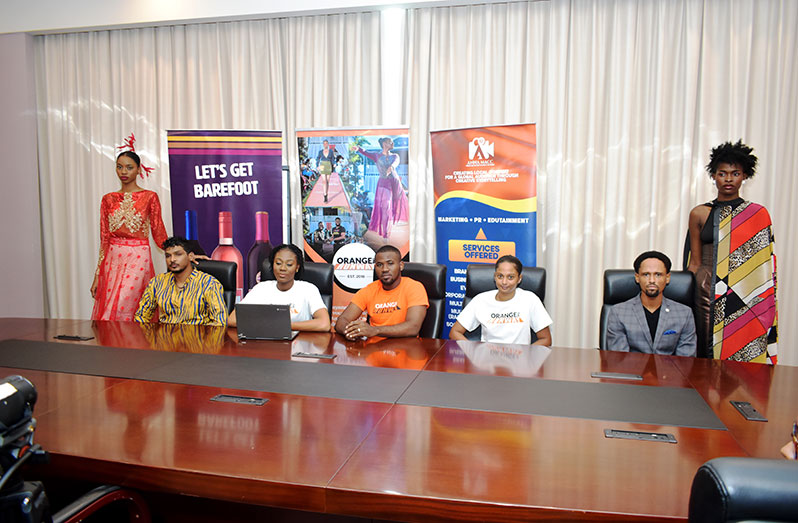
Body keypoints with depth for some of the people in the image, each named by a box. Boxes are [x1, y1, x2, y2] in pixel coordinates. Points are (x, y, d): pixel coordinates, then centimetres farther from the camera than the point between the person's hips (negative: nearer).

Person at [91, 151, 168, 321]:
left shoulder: (149, 197, 1)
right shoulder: (108, 199, 10)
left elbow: (159, 234, 3)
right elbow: (104, 239, 11)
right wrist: (97, 275, 9)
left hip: (138, 260, -4)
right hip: (112, 261, 4)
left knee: (122, 310, -11)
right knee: (106, 311, 2)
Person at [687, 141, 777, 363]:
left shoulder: (758, 214, 7)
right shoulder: (700, 213, 8)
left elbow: (765, 264, 6)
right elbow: (695, 263, 10)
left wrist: (766, 308, -1)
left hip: (746, 295, 0)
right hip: (707, 292, 1)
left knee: (745, 354, -2)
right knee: (706, 355, 2)